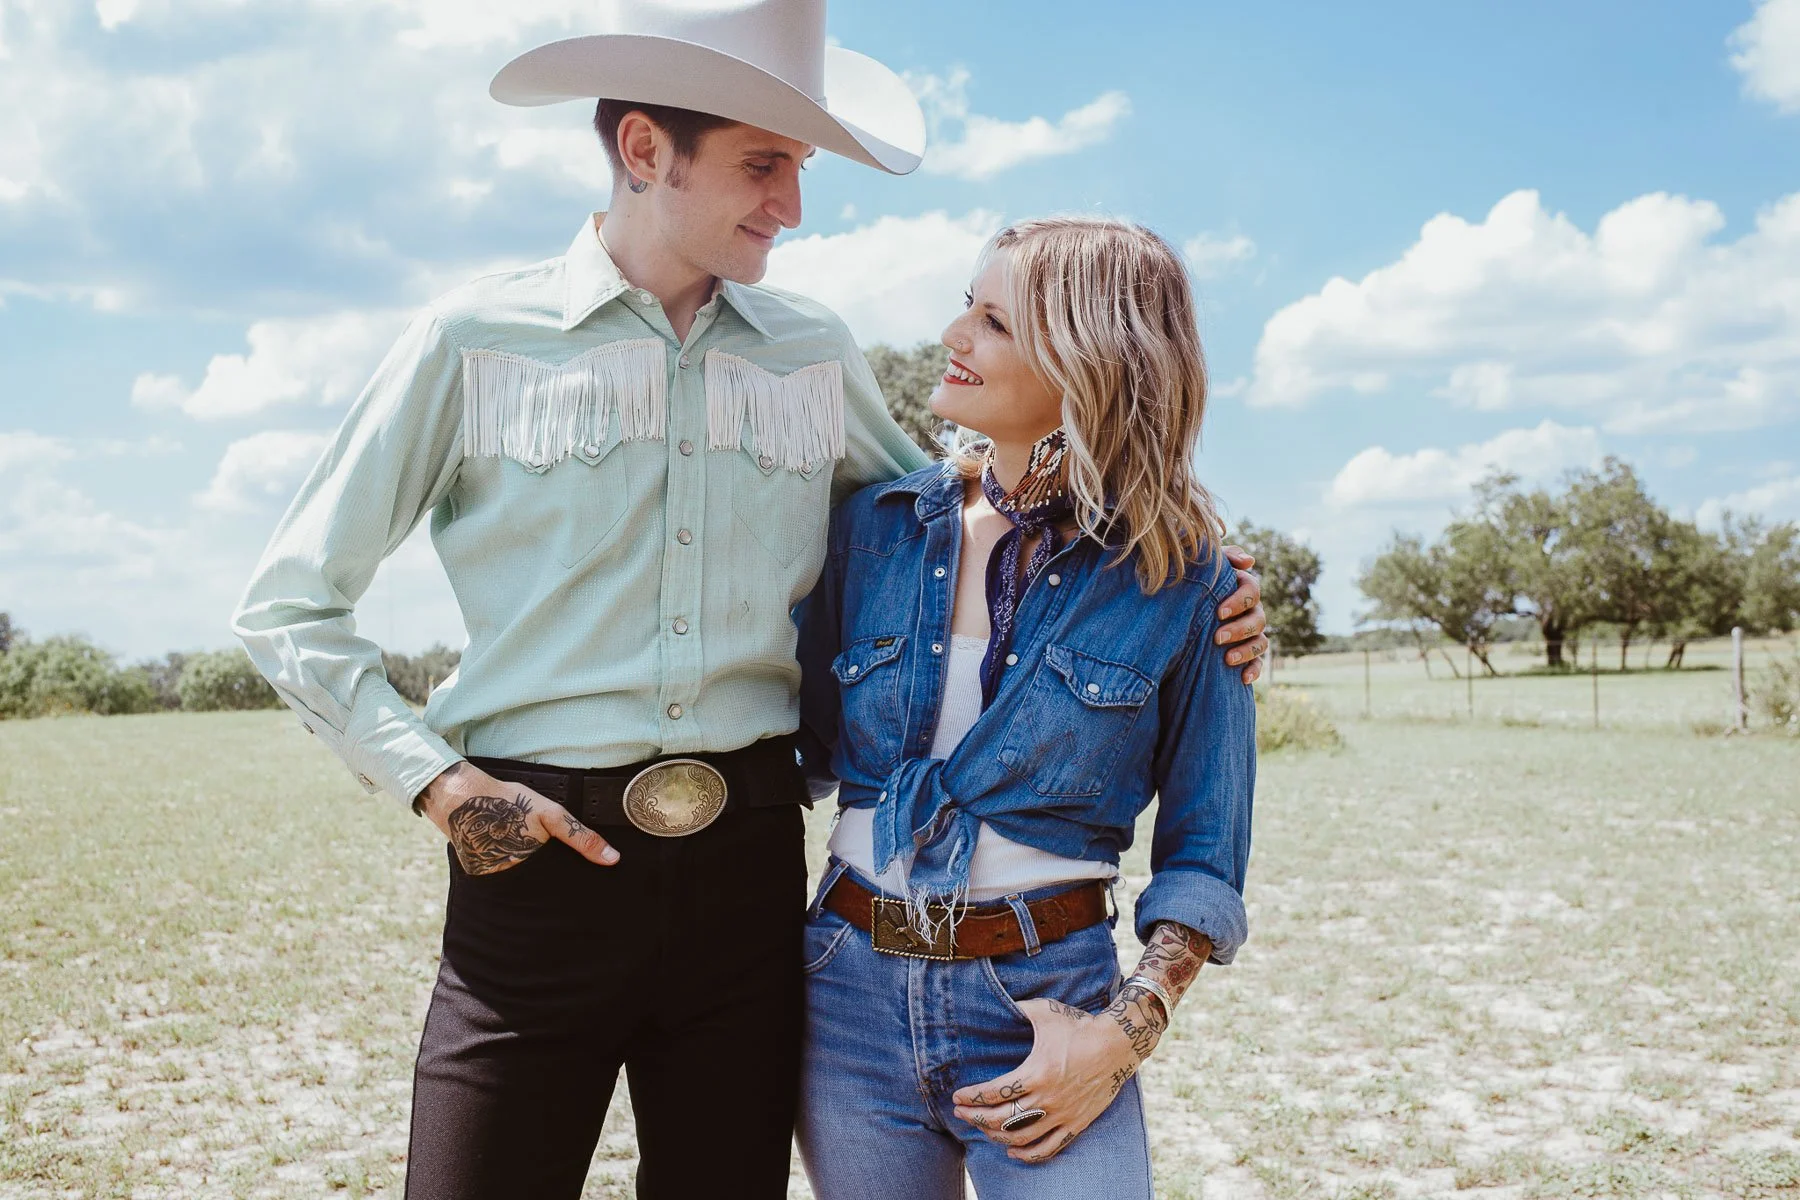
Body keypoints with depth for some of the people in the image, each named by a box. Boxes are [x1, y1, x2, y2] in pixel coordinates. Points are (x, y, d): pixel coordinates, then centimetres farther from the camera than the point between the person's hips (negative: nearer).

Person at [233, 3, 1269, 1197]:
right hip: (541, 855, -3)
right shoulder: (477, 341, -2)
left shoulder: (816, 357, 8)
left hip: (748, 864, 3)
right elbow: (288, 605, 4)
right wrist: (434, 778, -9)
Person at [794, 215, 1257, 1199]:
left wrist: (1127, 1030, -12)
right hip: (853, 991, 3)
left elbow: (1202, 852, -1)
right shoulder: (876, 527, 2)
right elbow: (803, 745, 9)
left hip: (1046, 1001, -2)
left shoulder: (1179, 580, -6)